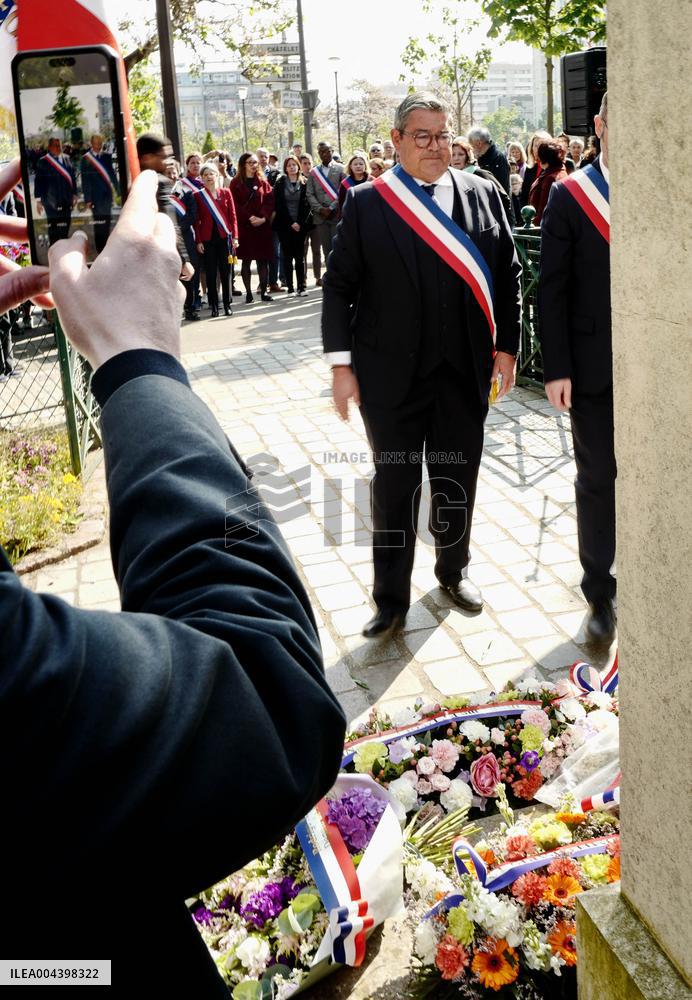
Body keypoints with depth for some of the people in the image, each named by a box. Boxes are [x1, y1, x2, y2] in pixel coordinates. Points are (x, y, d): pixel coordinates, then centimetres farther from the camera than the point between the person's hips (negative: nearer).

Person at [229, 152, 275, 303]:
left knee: (263, 259, -1)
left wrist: (263, 217, -12)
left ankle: (264, 291, 3)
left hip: (263, 225, 2)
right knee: (246, 259, -1)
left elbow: (269, 201, 3)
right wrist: (249, 217, -14)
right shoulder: (236, 183, 3)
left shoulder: (263, 182, 11)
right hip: (244, 226, -2)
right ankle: (248, 292, 3)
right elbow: (235, 205, -4)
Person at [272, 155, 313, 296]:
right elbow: (279, 205, 0)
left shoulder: (304, 183, 7)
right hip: (285, 225, 0)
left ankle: (301, 286, 0)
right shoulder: (280, 184, 5)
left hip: (301, 225, 0)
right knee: (287, 256, -1)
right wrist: (291, 223, -7)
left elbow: (306, 204, 2)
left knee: (300, 256, -1)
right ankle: (290, 287, 1)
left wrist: (300, 222, -9)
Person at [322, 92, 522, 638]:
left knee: (458, 480, 15)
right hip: (392, 375, -2)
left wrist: (507, 345, 2)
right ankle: (392, 598, 21)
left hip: (465, 372, 2)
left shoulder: (483, 194, 4)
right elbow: (339, 286, -2)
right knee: (394, 485, 7)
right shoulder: (366, 203, -2)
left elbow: (508, 275, 7)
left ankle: (454, 569, 38)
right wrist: (341, 363, -7)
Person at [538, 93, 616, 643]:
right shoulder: (570, 196, -3)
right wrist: (556, 369, -9)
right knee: (597, 479, 7)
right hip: (593, 365, -2)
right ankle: (600, 592, 19)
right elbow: (552, 288, -5)